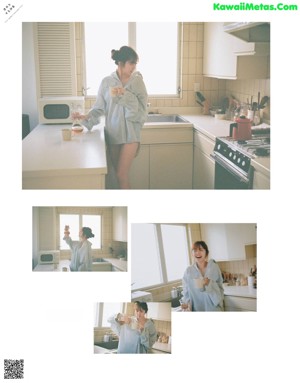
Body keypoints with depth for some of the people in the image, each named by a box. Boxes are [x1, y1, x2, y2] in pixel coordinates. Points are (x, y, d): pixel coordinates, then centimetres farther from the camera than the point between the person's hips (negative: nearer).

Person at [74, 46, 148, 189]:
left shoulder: (137, 81, 0)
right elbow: (99, 107, 5)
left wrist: (125, 95, -18)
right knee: (119, 174, 8)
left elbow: (141, 107, -7)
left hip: (130, 133, -2)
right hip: (112, 133, 2)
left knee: (122, 175, -9)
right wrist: (86, 117, -10)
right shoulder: (106, 82, 2)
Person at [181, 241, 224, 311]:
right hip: (197, 310, 1)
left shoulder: (214, 267, -2)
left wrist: (210, 283, -17)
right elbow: (186, 292, 6)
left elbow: (220, 289, 1)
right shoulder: (188, 271, 0)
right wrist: (186, 303, -11)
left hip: (214, 309, -1)